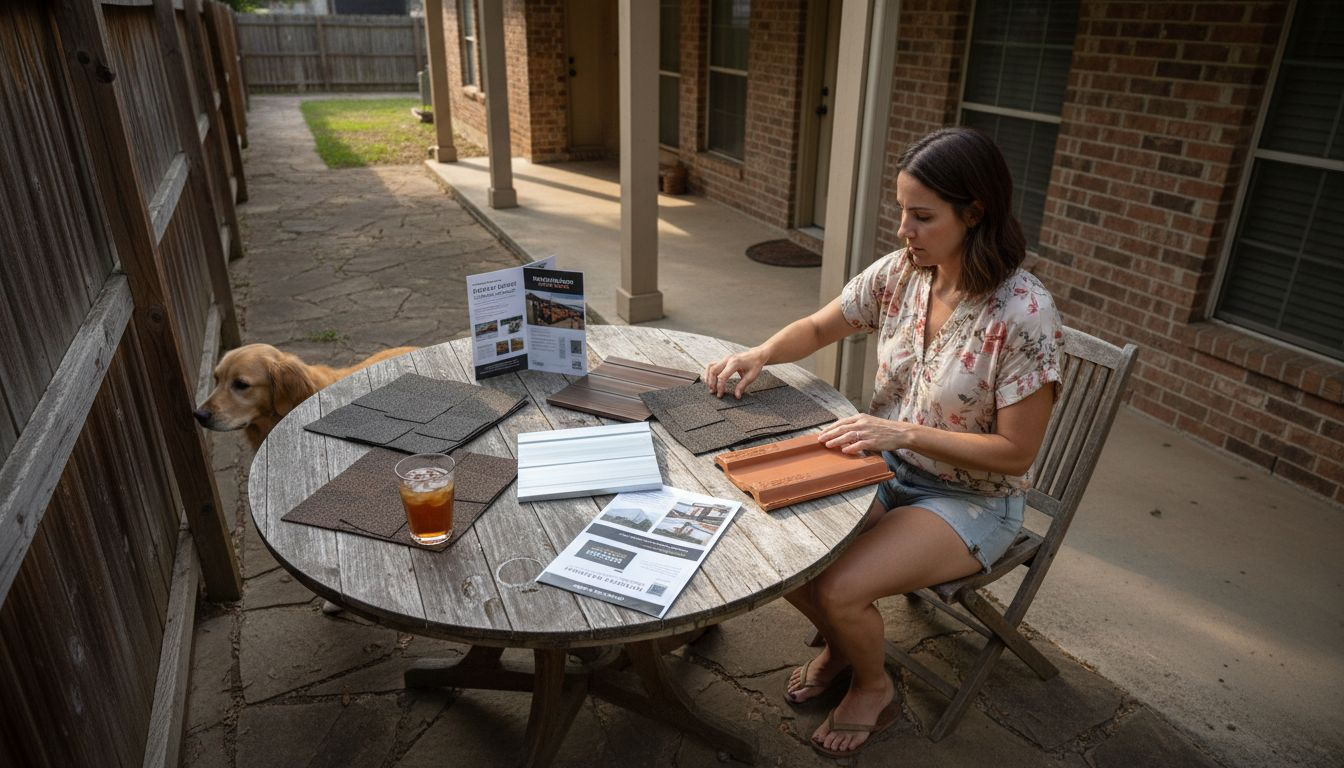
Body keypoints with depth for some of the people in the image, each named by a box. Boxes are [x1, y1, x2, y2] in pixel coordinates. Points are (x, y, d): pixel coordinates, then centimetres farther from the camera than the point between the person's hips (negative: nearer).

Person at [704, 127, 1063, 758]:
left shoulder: (1025, 314, -25)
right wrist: (760, 354, -13)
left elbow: (1016, 452, -19)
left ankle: (873, 688, 15)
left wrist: (905, 431, -28)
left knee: (839, 589, -23)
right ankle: (839, 645, 20)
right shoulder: (899, 272, -8)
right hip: (888, 467, 6)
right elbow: (818, 329, 7)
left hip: (972, 498, -5)